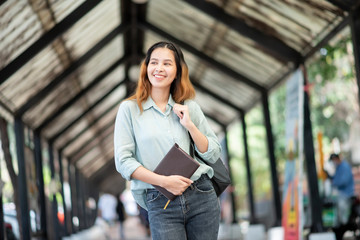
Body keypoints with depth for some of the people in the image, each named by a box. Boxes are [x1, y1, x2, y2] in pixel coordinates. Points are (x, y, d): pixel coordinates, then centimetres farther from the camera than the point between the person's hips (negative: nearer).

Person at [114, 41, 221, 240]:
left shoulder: (189, 107, 10)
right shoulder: (130, 109, 2)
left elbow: (213, 154, 8)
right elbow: (123, 161, -5)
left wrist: (189, 124, -5)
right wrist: (164, 181, -14)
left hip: (202, 197, 3)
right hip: (161, 205, -2)